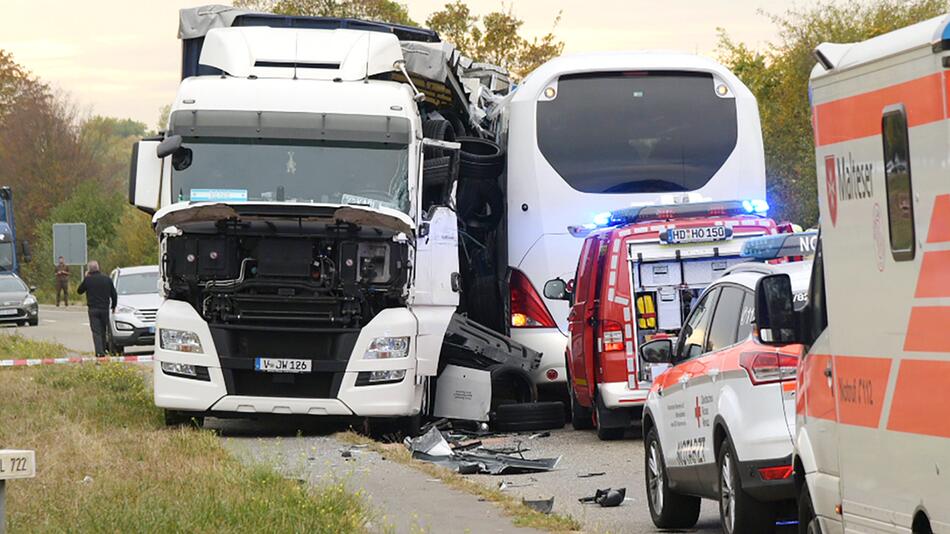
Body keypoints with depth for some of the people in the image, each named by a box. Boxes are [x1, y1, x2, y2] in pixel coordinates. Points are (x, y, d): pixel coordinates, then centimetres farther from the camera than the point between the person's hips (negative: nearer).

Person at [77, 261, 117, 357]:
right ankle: (102, 350, 24)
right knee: (103, 331, 17)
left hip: (93, 309, -3)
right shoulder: (107, 279, 3)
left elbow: (80, 291, 8)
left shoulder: (88, 280, -7)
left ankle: (99, 351, -18)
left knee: (96, 332, -4)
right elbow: (114, 295, 8)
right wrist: (113, 306, 23)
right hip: (105, 309, 3)